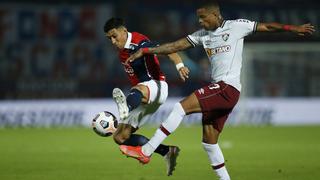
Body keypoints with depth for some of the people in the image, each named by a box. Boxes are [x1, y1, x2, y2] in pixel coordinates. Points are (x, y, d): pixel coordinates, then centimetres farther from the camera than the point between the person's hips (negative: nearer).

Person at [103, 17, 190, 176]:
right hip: (142, 98, 9)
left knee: (137, 91, -44)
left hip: (156, 87, -9)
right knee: (120, 137, 2)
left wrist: (179, 66, -44)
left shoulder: (138, 43, -14)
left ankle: (126, 108, -81)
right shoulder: (122, 51, 12)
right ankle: (167, 151, 1)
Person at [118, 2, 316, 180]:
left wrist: (293, 28, 8)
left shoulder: (236, 26, 1)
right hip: (217, 91, 8)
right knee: (209, 141, 7)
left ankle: (146, 151, -21)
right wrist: (144, 51, 8)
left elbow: (266, 26, 9)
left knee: (182, 106, -19)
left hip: (228, 88, -8)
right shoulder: (203, 35, 17)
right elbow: (176, 46, 15)